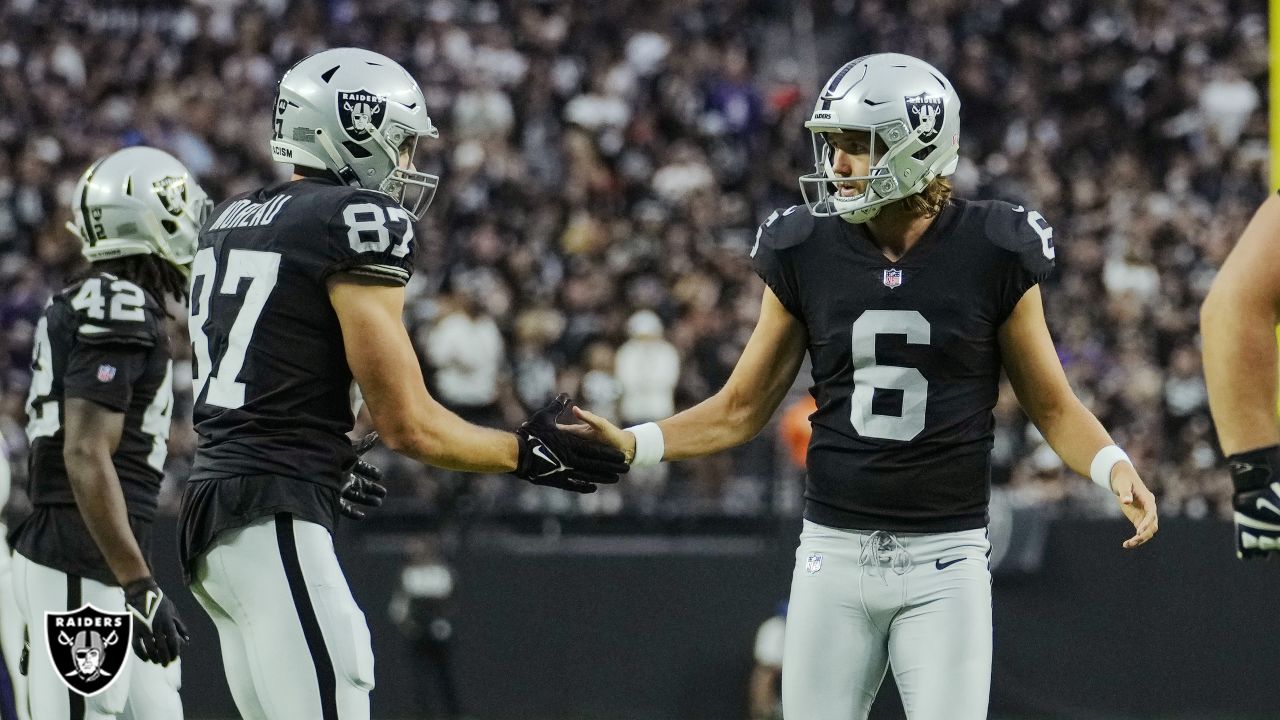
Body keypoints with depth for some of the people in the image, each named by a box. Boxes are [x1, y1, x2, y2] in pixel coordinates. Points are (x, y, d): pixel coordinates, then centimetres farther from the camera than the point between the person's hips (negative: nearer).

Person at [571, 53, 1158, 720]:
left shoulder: (991, 256, -4)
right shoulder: (808, 255, 2)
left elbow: (1053, 406, 5)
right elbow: (741, 409, 10)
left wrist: (1114, 467, -14)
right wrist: (630, 444, -3)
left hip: (945, 560, -2)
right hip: (835, 554, 2)